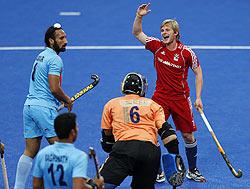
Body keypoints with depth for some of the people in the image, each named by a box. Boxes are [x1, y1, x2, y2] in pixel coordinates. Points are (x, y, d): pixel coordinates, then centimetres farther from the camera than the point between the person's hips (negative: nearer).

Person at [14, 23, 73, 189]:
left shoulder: (41, 56, 19)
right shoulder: (55, 59, -10)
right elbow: (54, 88, -19)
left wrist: (63, 99, 15)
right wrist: (67, 100, -2)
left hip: (29, 105, 9)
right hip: (44, 108, -9)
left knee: (30, 152, 10)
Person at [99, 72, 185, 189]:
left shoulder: (111, 104, 24)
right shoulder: (153, 105, 24)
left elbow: (107, 134, 28)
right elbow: (165, 130, 12)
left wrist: (111, 151, 43)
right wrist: (176, 155, 12)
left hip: (124, 147, -3)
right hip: (151, 151, 3)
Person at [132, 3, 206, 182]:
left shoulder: (186, 53, -9)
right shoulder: (157, 46, -3)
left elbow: (198, 73, 1)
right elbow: (137, 33, 1)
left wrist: (198, 97, -5)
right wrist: (139, 16, -17)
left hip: (181, 98, -1)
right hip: (160, 97, 1)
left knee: (188, 135, 5)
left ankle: (192, 171, 22)